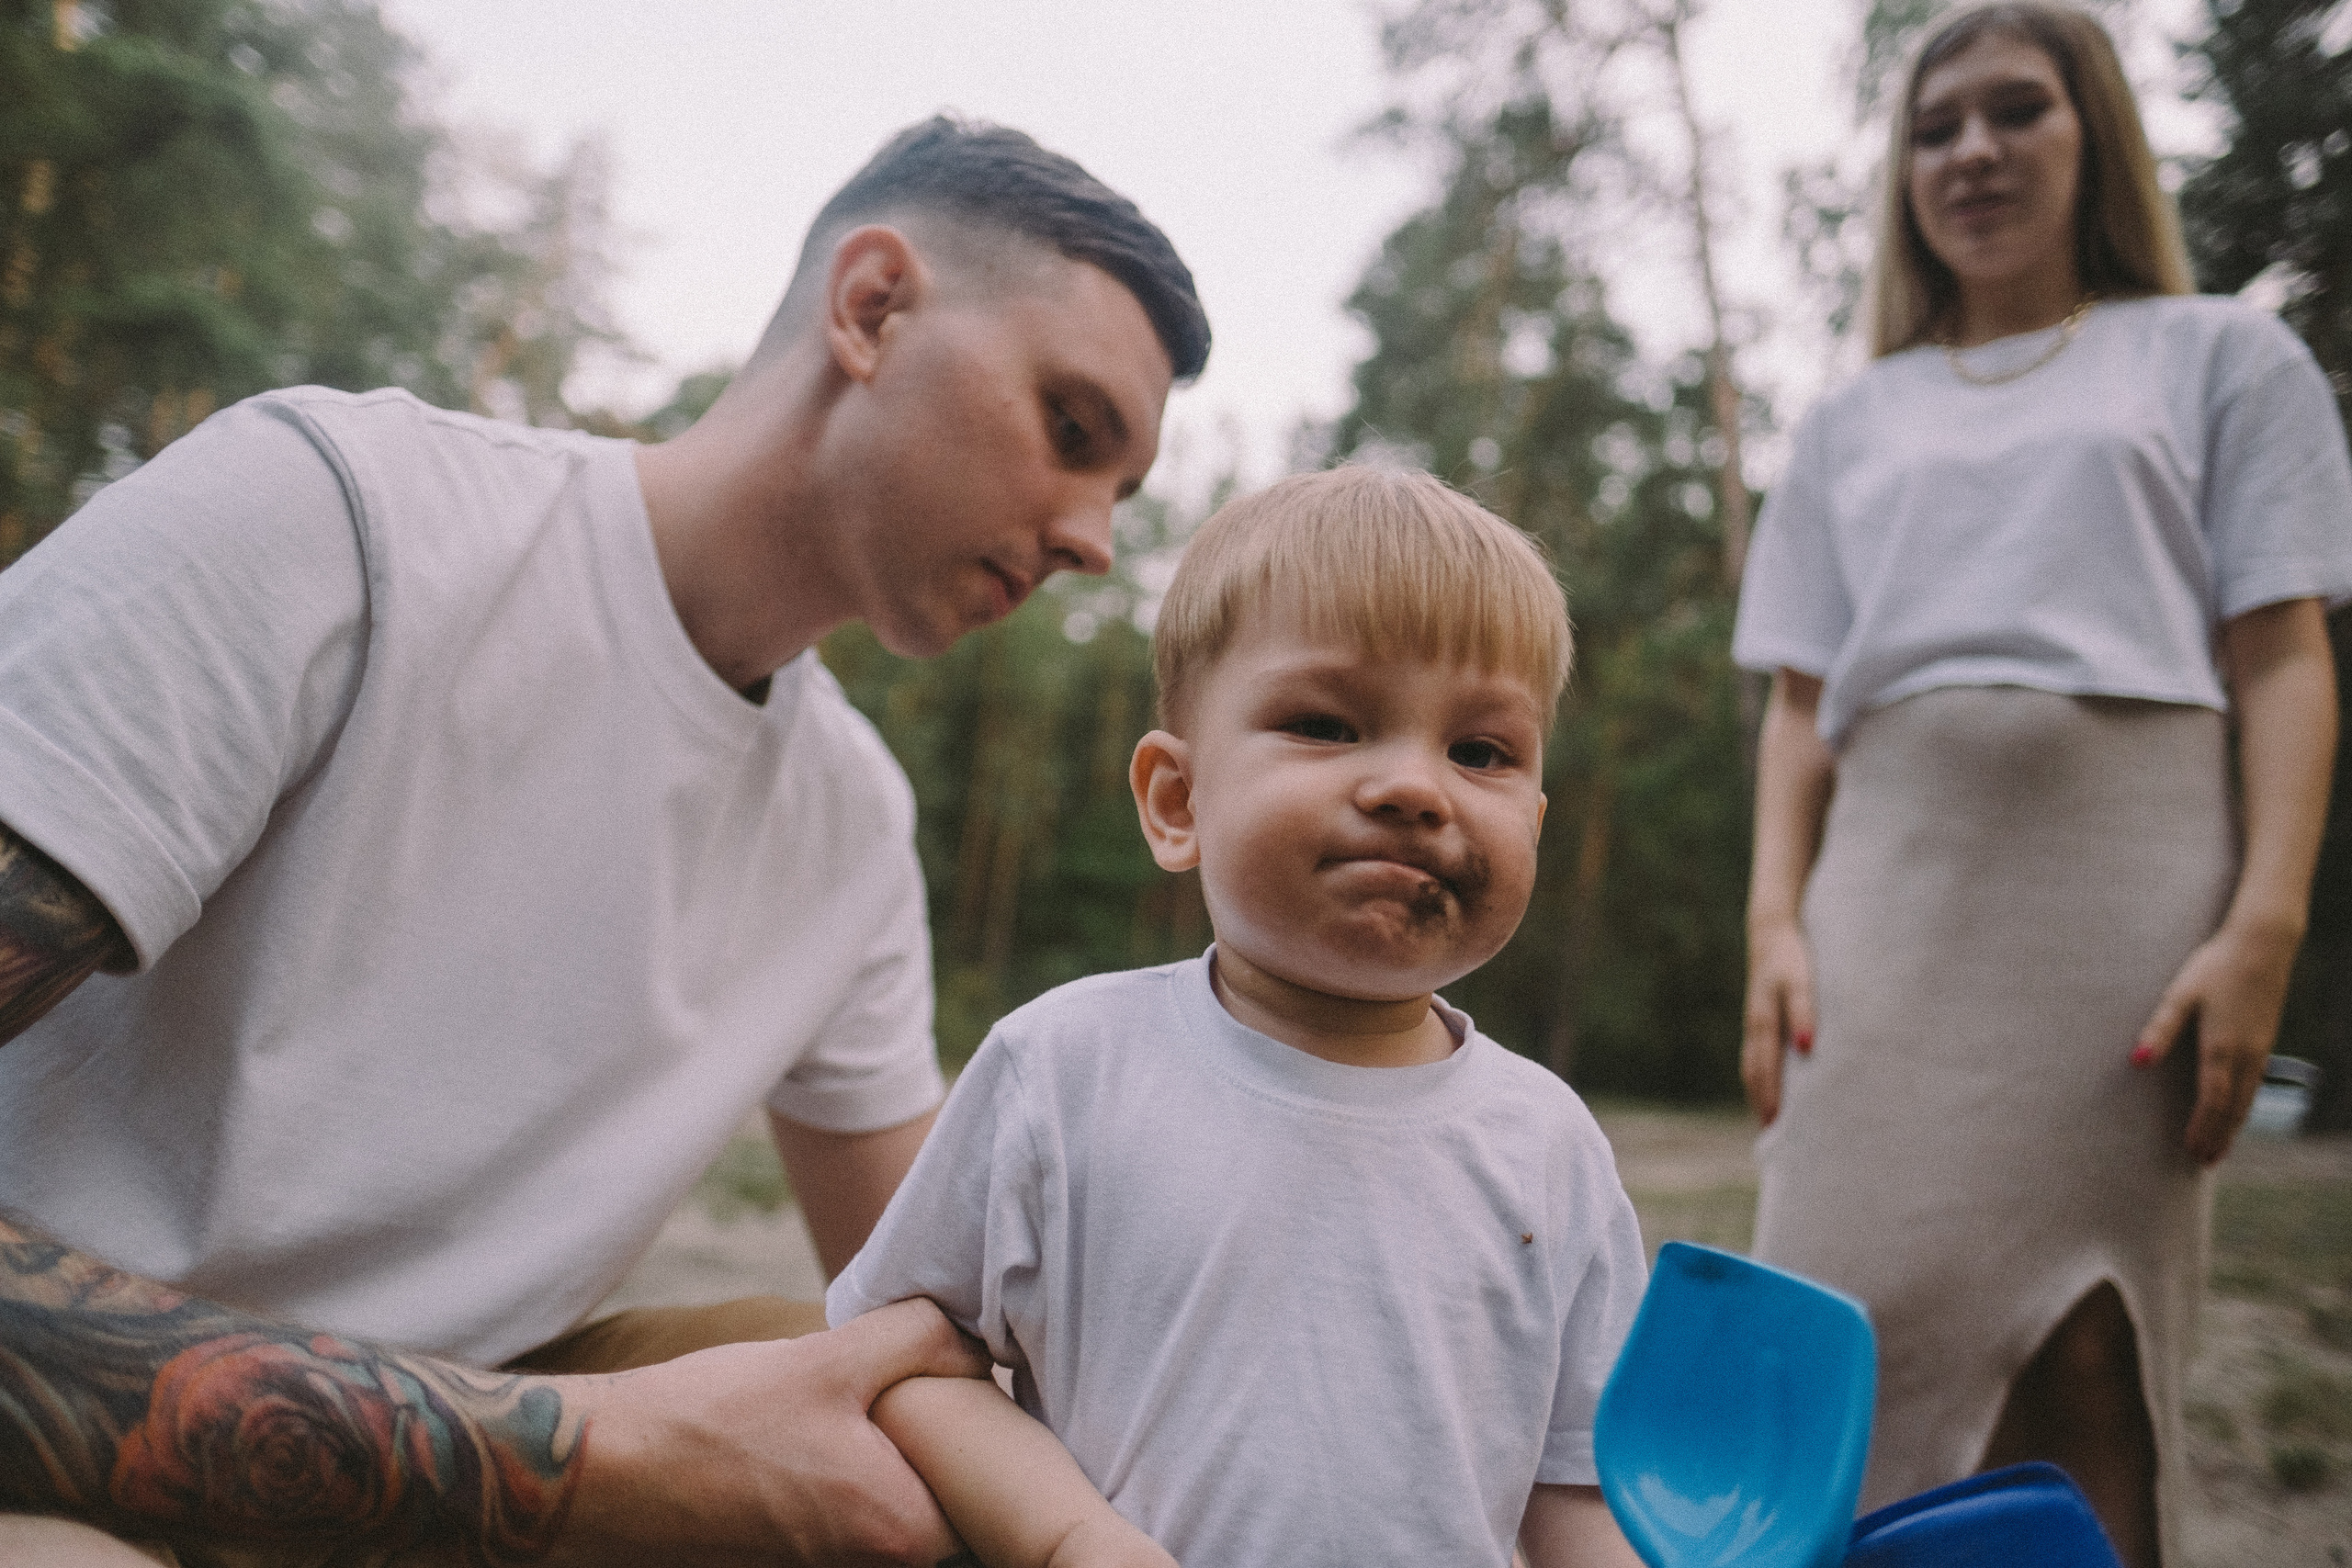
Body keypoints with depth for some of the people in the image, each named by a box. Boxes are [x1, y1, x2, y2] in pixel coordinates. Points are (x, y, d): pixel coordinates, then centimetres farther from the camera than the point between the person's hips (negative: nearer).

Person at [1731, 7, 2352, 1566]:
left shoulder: (2221, 354, 15)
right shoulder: (1853, 423, 21)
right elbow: (1804, 700, 13)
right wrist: (1775, 920, -1)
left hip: (2127, 863, -1)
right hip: (1891, 881, 2)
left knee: (2089, 1356, -2)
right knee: (1865, 1313, -6)